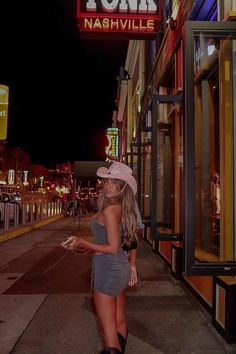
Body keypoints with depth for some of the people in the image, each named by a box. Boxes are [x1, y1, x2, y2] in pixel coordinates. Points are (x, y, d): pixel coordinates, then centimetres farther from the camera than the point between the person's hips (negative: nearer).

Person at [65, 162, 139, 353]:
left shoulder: (109, 210, -20)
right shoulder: (125, 209, 5)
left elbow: (113, 248, -21)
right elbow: (132, 240, 12)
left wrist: (82, 243, -16)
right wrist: (132, 267, 19)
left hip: (107, 269, -9)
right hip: (122, 268, 9)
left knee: (108, 328, 3)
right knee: (120, 322, 22)